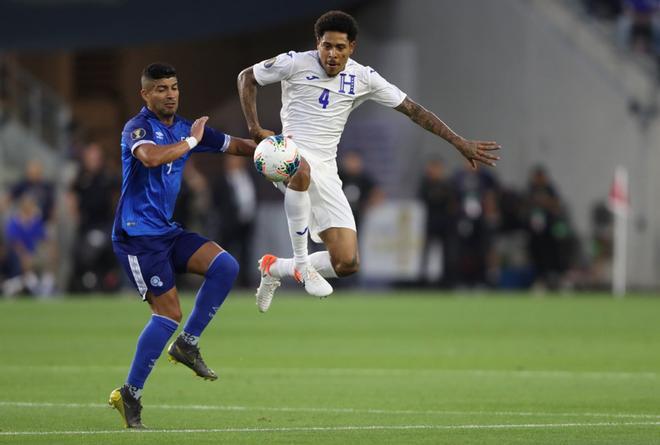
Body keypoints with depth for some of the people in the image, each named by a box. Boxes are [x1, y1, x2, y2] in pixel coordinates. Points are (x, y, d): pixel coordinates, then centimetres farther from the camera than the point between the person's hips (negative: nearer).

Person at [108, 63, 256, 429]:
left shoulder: (185, 128, 12)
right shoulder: (138, 128, -11)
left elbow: (235, 145, 19)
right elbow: (150, 157, -34)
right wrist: (190, 142, -21)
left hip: (166, 231, 8)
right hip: (137, 234, -8)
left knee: (225, 266, -10)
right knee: (169, 312, -13)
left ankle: (187, 344, 0)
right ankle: (130, 394, -4)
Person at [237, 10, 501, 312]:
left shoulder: (364, 78, 5)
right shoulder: (295, 63, -4)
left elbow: (413, 109, 9)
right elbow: (246, 77, 9)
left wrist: (460, 143, 4)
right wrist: (255, 129, -2)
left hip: (325, 170, 4)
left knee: (347, 263, -7)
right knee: (302, 170, -46)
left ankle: (274, 268, 20)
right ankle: (301, 263, -32)